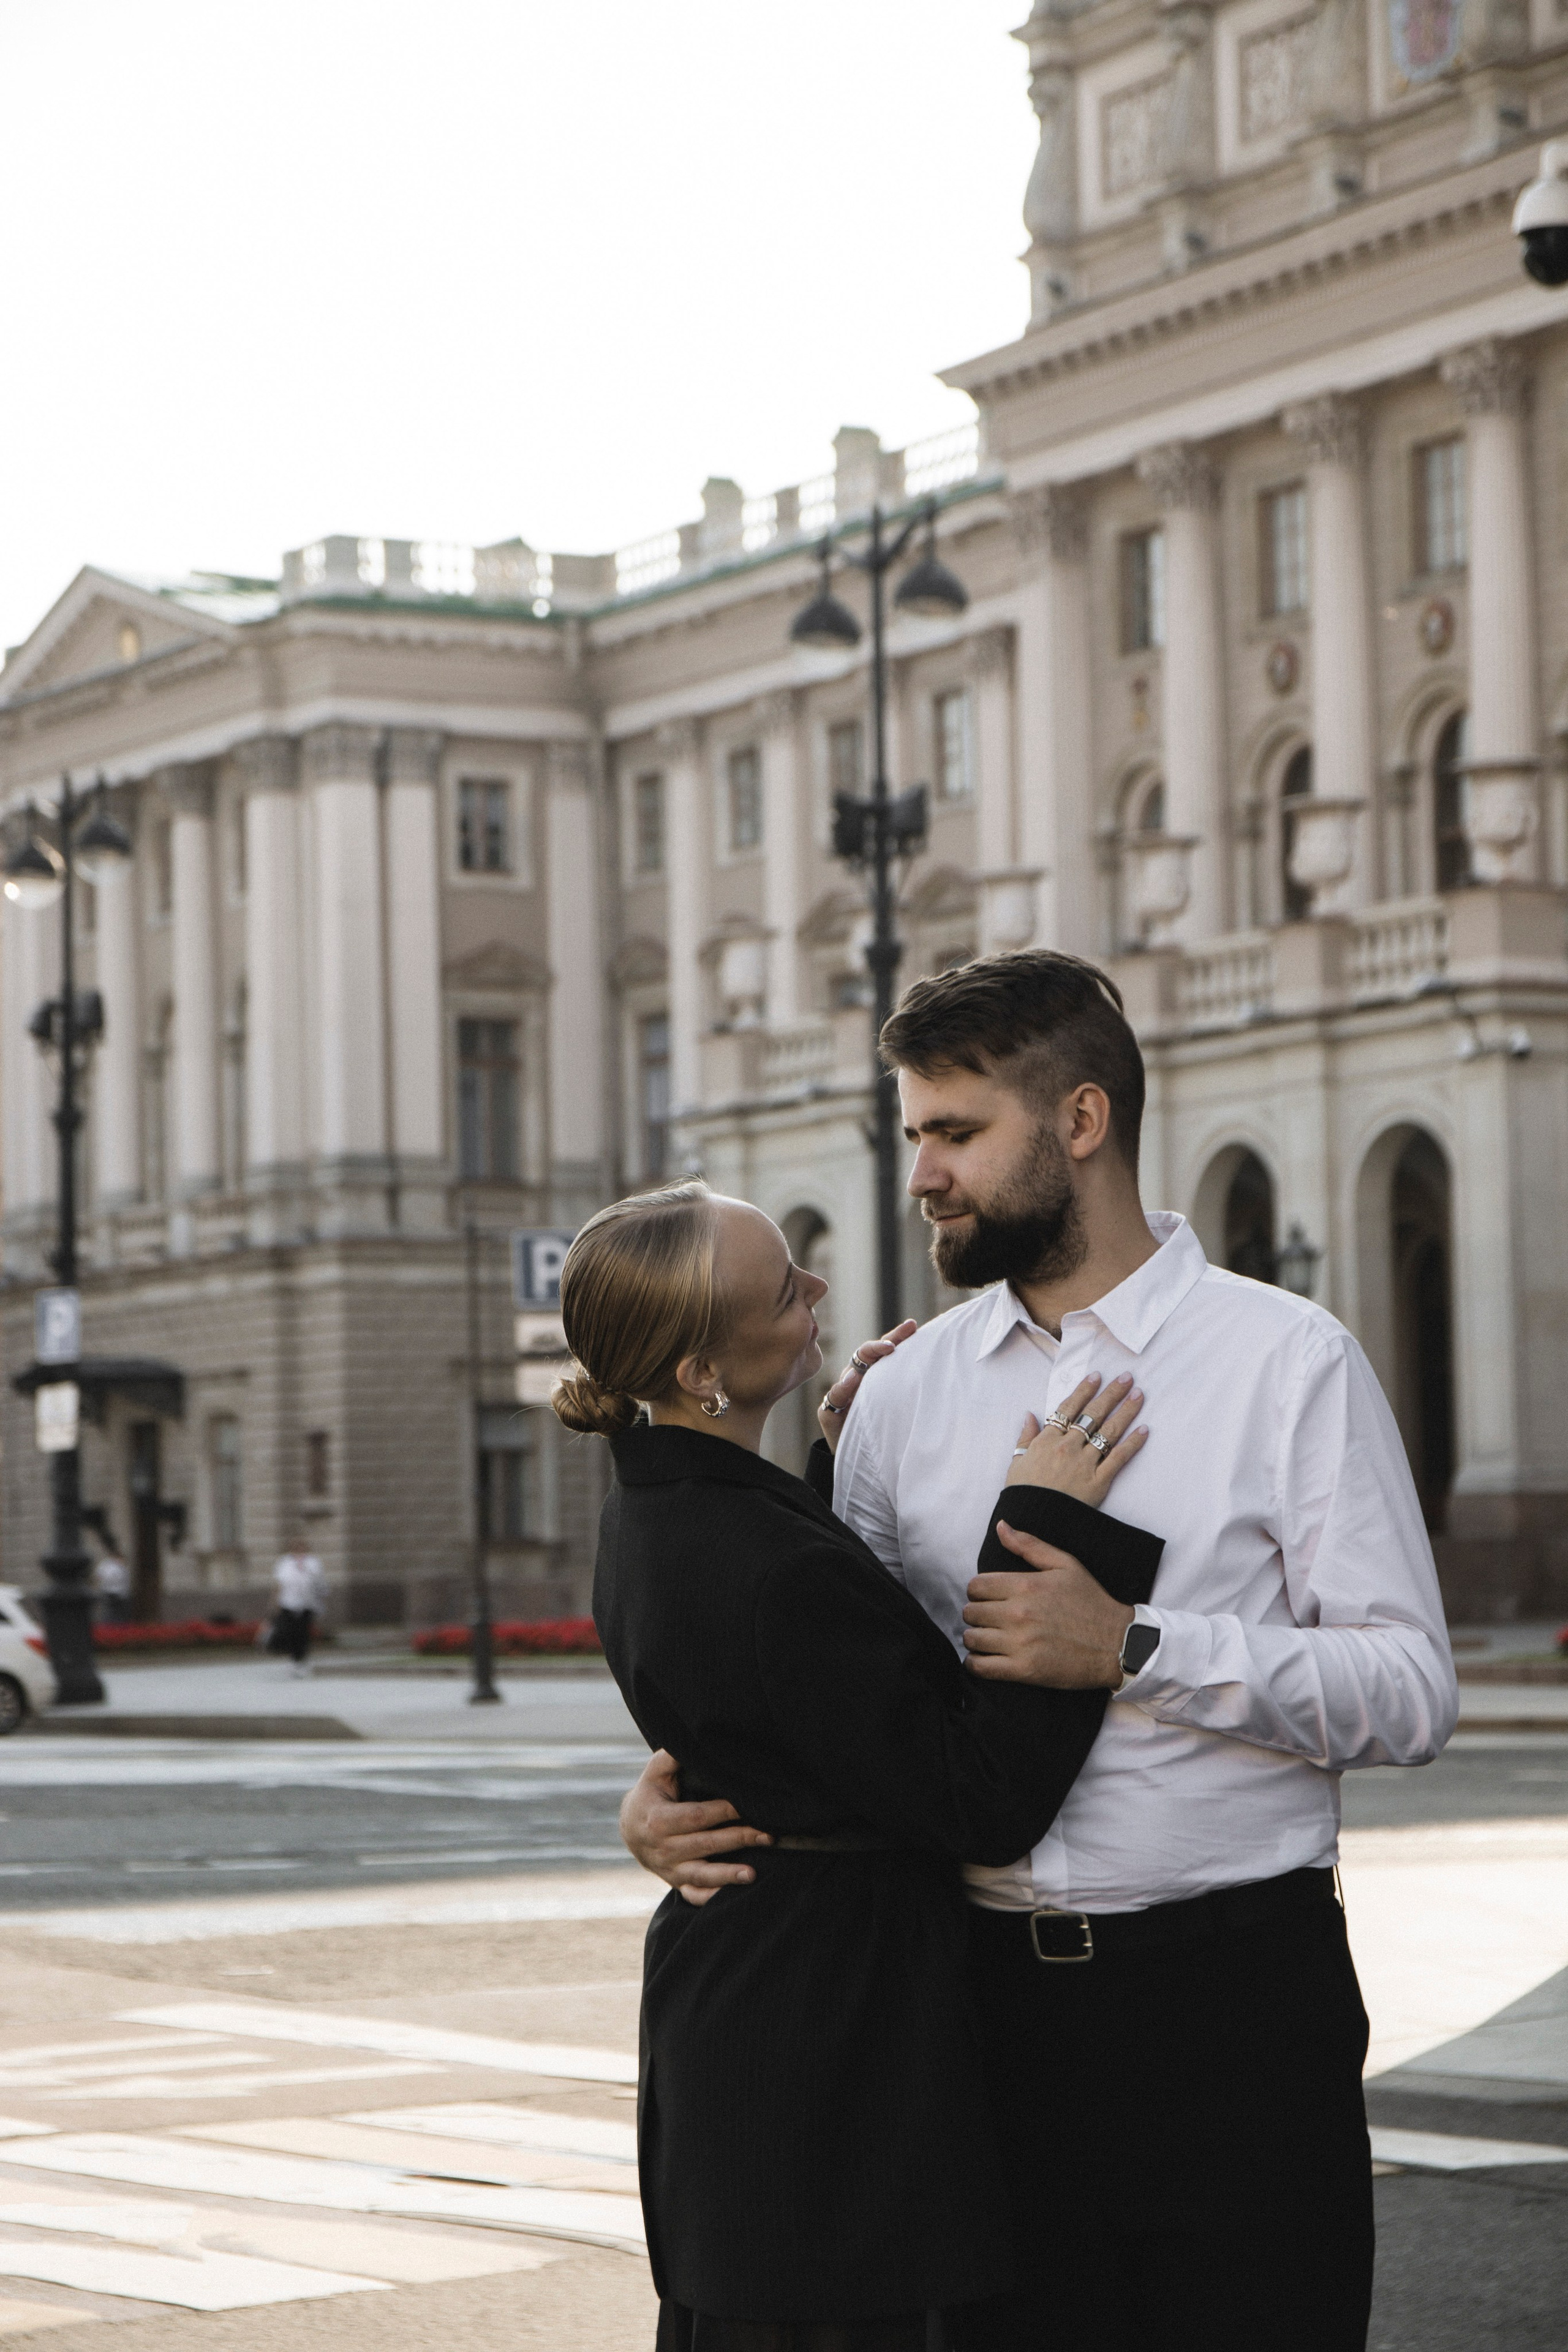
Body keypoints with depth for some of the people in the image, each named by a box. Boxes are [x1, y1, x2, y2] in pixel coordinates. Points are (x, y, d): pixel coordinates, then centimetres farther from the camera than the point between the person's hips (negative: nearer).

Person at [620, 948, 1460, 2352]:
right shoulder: (905, 1394, 10)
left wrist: (1136, 1649, -19)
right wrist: (677, 1792, -3)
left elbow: (1412, 1694, -10)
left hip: (1234, 1996, -4)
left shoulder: (1292, 1365, -3)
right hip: (991, 1993, 4)